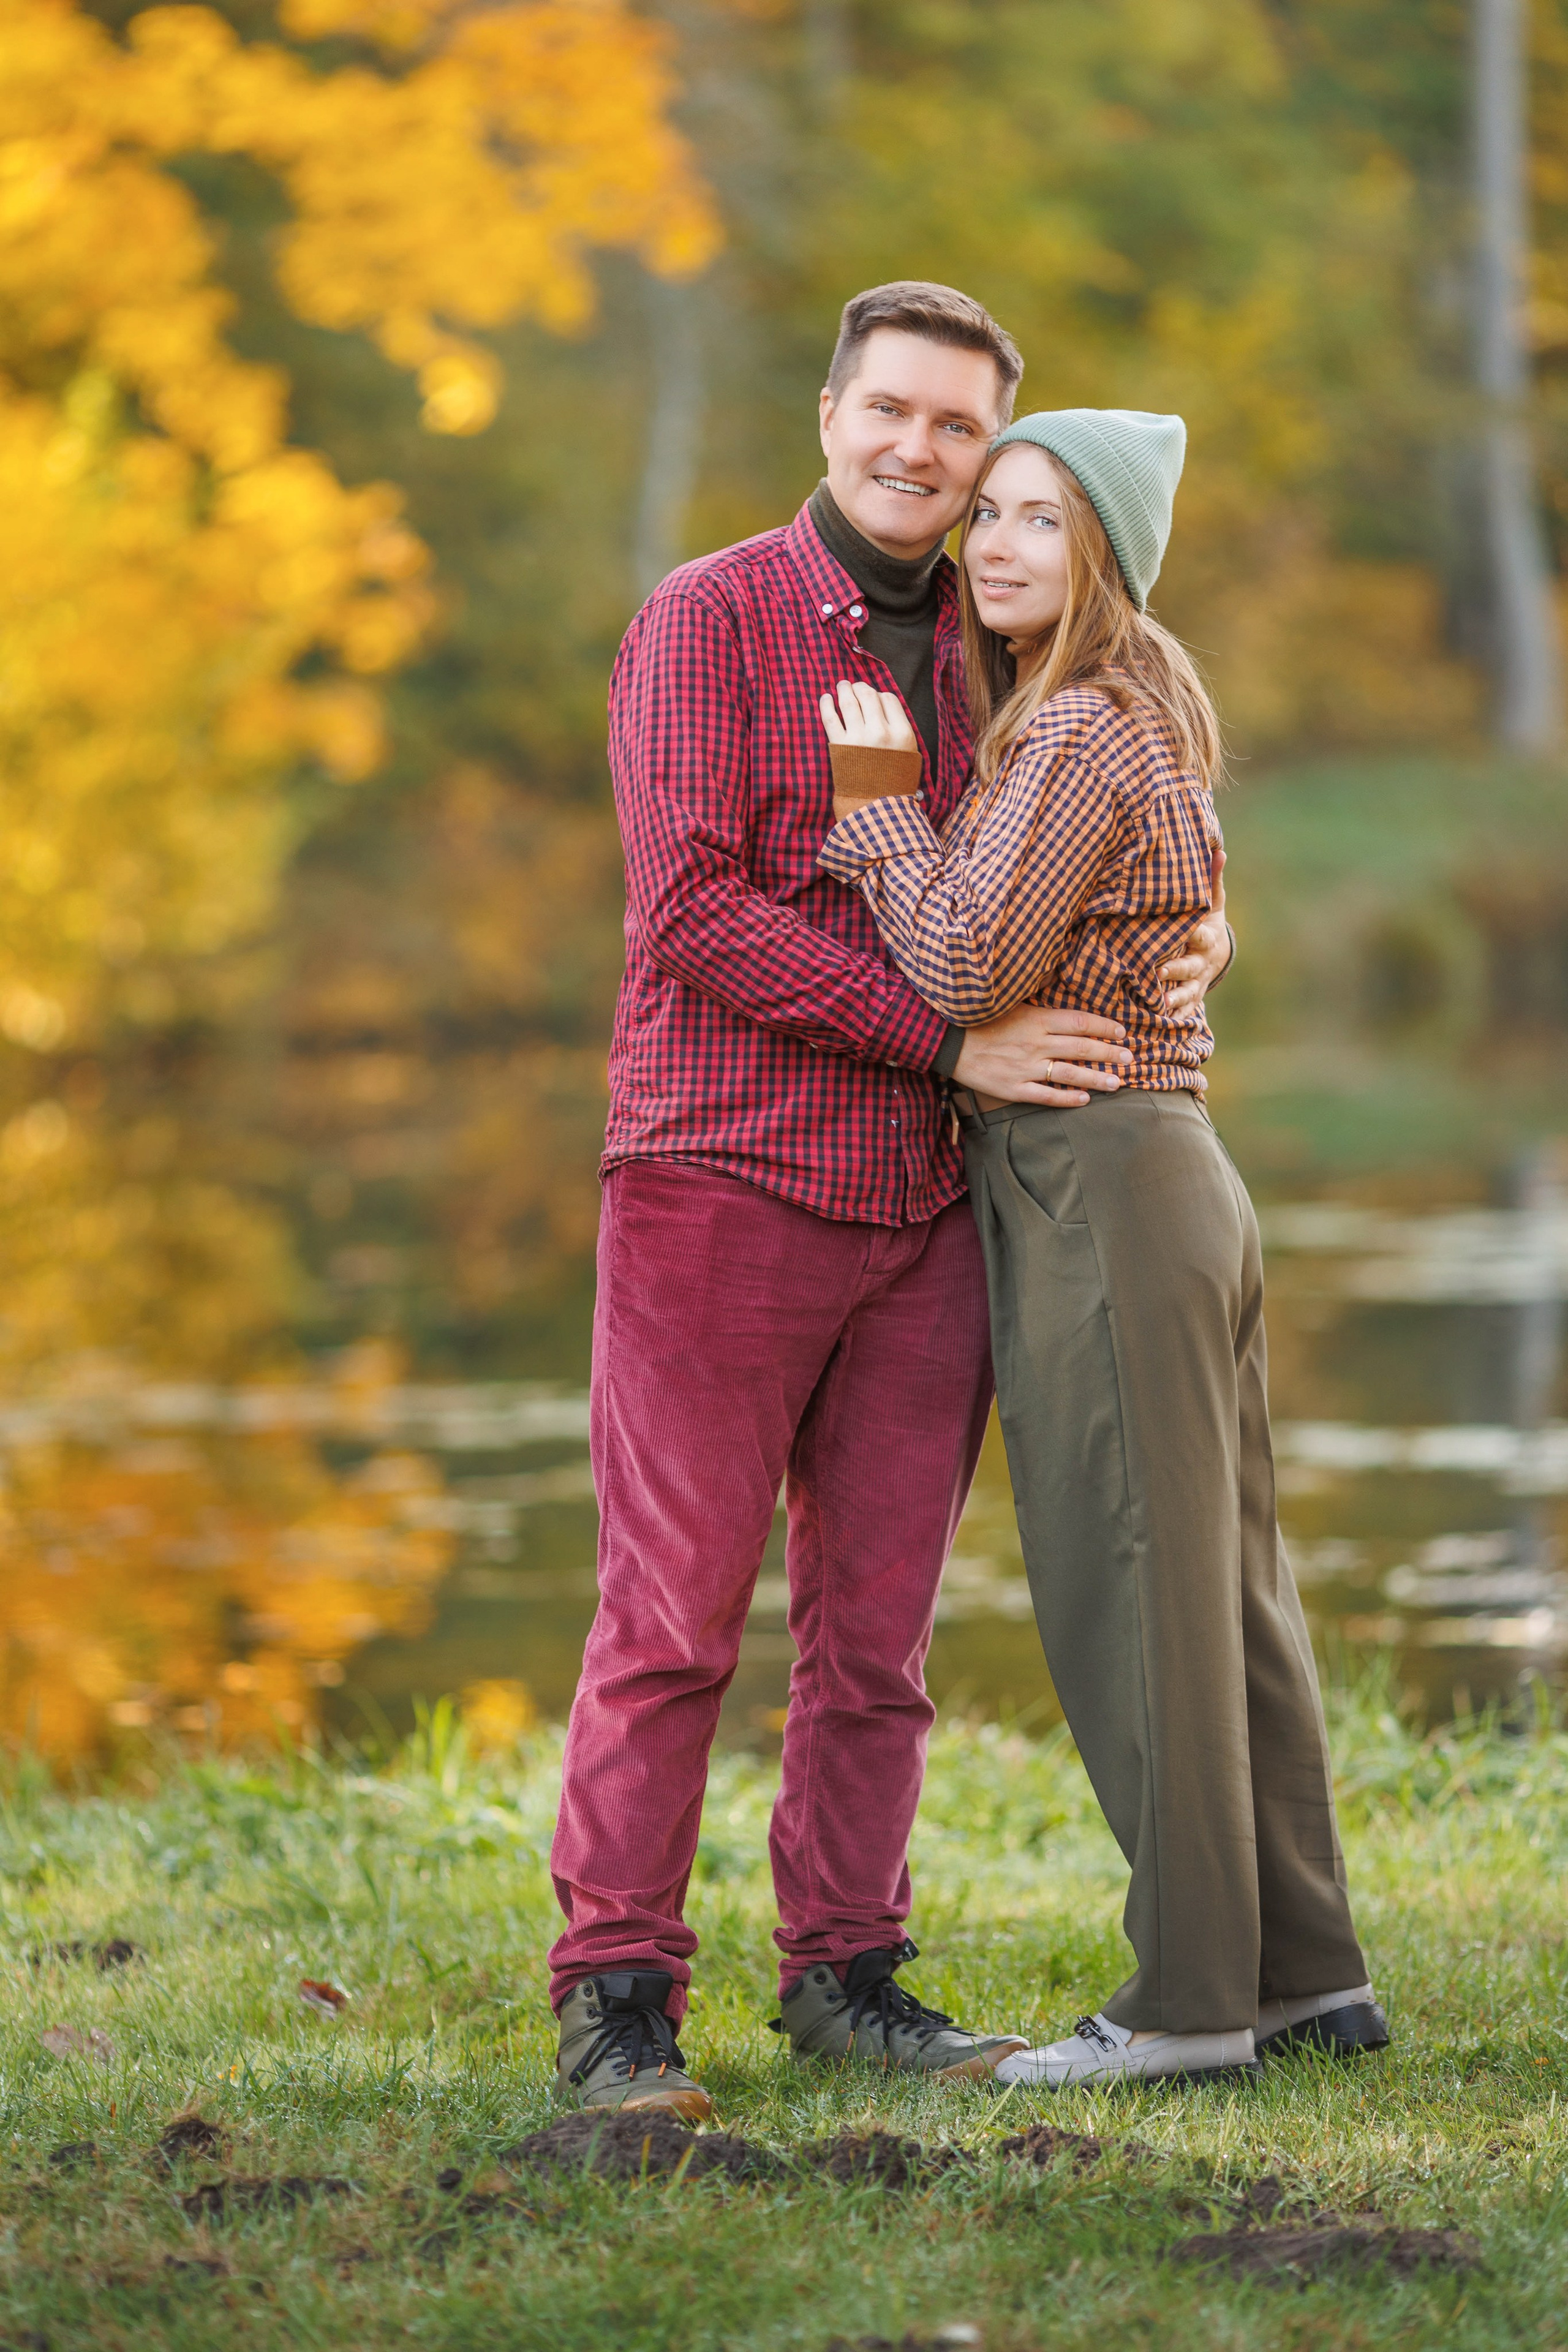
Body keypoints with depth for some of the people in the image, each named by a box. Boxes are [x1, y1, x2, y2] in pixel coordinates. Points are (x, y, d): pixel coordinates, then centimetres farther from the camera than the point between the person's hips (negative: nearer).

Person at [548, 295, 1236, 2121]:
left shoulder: (987, 662, 13)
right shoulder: (710, 620, -5)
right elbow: (693, 907, -16)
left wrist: (1189, 934, -3)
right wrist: (951, 1042, -18)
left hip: (923, 1218, 5)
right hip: (720, 1194, -5)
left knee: (877, 1620, 7)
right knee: (673, 1613, -6)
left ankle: (844, 1972, 16)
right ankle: (616, 2002, -2)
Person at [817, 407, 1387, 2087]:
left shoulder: (1081, 732, -15)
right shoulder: (1141, 720, 15)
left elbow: (969, 965, -20)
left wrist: (878, 801, -8)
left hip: (1095, 1180, -10)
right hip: (1178, 1180, 10)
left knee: (1132, 1590, -5)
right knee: (1224, 1588, 12)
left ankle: (1190, 1996, -1)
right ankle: (1306, 1975, 17)